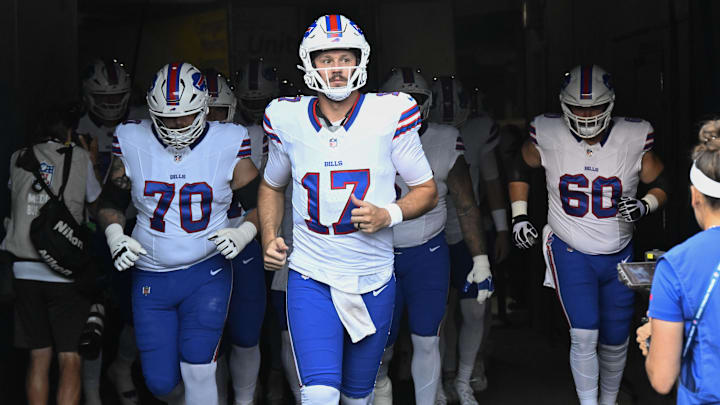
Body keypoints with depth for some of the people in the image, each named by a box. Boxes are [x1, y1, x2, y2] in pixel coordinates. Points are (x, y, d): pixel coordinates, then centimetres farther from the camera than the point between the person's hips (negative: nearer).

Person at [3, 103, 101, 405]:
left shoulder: (18, 159, 9)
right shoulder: (79, 157, 0)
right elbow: (95, 199, 15)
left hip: (26, 271, 4)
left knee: (39, 358, 12)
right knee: (70, 360, 0)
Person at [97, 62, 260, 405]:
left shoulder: (227, 145, -5)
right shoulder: (132, 144, -1)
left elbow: (260, 203, 2)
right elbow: (111, 202, 10)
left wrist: (244, 233, -17)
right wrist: (115, 236, -8)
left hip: (206, 274, -2)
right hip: (150, 277, 2)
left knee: (197, 370, -11)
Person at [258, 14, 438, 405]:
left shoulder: (389, 115, -7)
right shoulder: (289, 120, -2)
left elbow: (427, 191, 2)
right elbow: (272, 186, 17)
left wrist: (388, 215, -17)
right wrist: (269, 238, 2)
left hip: (372, 280, 0)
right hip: (310, 280, 0)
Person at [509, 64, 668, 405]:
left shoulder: (633, 139, -10)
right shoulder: (548, 136, -11)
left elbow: (661, 183, 4)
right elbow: (521, 168, 9)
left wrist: (645, 205, -17)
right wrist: (519, 216, 3)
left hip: (618, 255, 2)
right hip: (570, 252, -2)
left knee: (615, 341, 12)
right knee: (584, 337, -14)